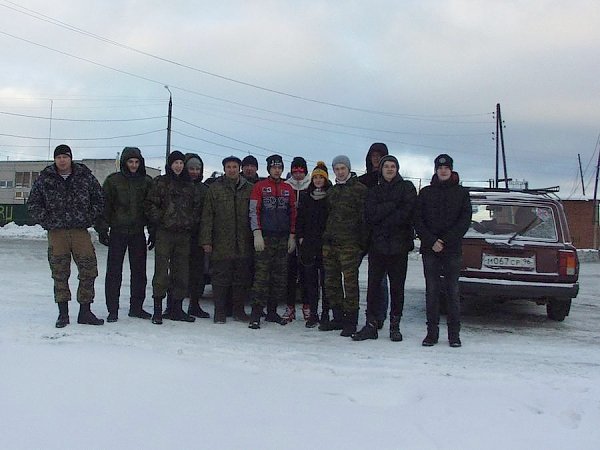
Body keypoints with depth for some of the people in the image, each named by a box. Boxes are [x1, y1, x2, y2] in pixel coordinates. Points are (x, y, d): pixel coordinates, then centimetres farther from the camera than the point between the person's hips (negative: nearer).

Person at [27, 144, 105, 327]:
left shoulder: (85, 176, 5)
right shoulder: (45, 179, 5)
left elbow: (98, 198, 13)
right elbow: (33, 204, 10)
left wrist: (90, 218, 3)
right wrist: (46, 221, 0)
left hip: (81, 231, 1)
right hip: (56, 232, 0)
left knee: (88, 271, -2)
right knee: (60, 274, 3)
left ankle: (85, 312, 8)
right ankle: (63, 314, 12)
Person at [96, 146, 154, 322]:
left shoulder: (147, 181, 8)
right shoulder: (113, 180, 0)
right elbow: (104, 206, 0)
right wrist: (102, 229, -6)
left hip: (138, 232, 3)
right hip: (118, 232, -3)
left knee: (139, 271, 7)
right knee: (114, 271, -1)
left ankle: (136, 307, 18)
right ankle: (113, 310, 5)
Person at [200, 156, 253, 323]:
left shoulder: (249, 189, 9)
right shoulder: (215, 188, 3)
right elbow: (207, 216, 1)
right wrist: (206, 240, -6)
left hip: (243, 242, 2)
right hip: (221, 242, -2)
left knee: (242, 278, 7)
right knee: (220, 278, 2)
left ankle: (239, 310, 19)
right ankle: (219, 311, 11)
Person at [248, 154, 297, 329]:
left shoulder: (288, 189, 14)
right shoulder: (260, 186, 3)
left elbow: (293, 213, 16)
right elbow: (254, 211, -3)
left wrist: (292, 236, 9)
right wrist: (257, 234, -12)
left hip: (283, 238, 4)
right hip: (265, 237, -4)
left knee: (280, 277, 5)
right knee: (262, 275, -10)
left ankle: (272, 312, 14)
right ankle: (256, 314, -8)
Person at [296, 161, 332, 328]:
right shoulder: (305, 196, 13)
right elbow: (299, 217, 12)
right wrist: (300, 236, 3)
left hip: (326, 243, -3)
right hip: (308, 242, 3)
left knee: (325, 278, 0)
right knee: (310, 279, 2)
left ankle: (325, 314, 6)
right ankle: (313, 314, 7)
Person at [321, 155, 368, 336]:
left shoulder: (359, 189, -2)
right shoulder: (332, 191, 19)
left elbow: (364, 217, -6)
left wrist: (363, 242, -11)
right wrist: (325, 236, 16)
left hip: (349, 243, -7)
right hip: (330, 242, 7)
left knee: (350, 281, -5)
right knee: (331, 282, 8)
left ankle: (351, 321, 2)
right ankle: (338, 318, 18)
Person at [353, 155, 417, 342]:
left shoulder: (407, 187, 6)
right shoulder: (374, 191, 14)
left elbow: (407, 212, -9)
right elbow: (370, 215, -2)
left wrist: (383, 223, -10)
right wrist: (392, 205, -10)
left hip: (399, 244, -2)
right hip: (377, 244, 2)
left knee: (397, 287, 4)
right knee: (373, 286, 1)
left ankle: (395, 326, 12)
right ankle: (371, 325, 6)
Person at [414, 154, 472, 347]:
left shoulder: (461, 193, 6)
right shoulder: (425, 192, 9)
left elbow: (465, 221, -2)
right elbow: (418, 220, 4)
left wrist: (445, 240, -12)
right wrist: (431, 241, -10)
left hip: (453, 250, -1)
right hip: (429, 250, 1)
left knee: (453, 291, 2)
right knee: (431, 291, 3)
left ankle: (454, 333, 8)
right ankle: (432, 332, 9)